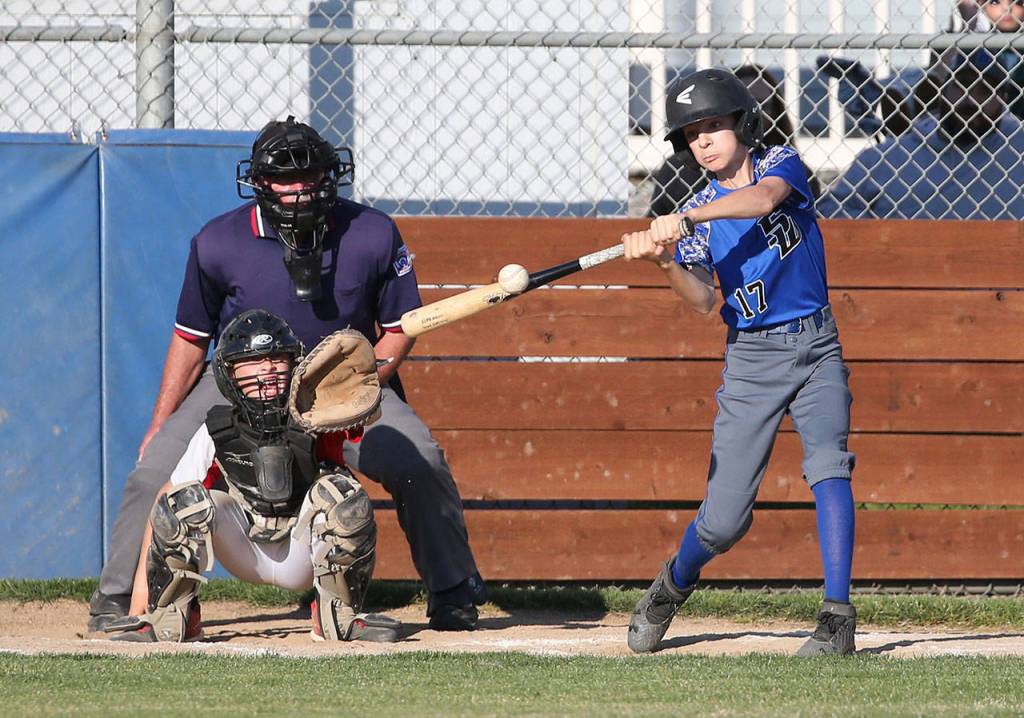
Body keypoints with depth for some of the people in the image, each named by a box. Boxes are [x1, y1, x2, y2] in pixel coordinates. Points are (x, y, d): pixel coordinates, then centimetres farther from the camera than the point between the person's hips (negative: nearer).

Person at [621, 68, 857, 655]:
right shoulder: (698, 214, 3)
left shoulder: (782, 165, -2)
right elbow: (701, 299, -9)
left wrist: (685, 221, -39)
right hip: (752, 359, 1)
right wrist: (665, 261, -29)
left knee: (828, 464, -23)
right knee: (724, 519, -1)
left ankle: (838, 618, -23)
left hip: (816, 348, -1)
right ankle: (675, 585, 30)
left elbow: (764, 197, -27)